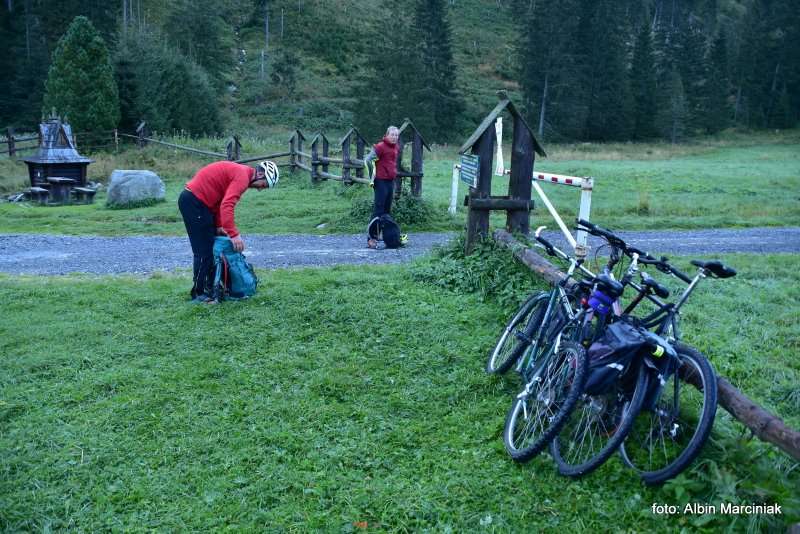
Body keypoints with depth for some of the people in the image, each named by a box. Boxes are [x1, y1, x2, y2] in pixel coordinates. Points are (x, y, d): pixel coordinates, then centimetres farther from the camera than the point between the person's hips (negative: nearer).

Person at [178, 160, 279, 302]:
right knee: (204, 250, -8)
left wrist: (219, 226, 8)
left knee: (213, 247, 14)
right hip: (194, 201, -10)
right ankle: (198, 294, -2)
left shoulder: (239, 172, 15)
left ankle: (210, 287, 20)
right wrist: (234, 234, -30)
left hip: (194, 200, 10)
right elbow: (227, 206, -28)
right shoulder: (242, 177, -17)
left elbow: (221, 201, 16)